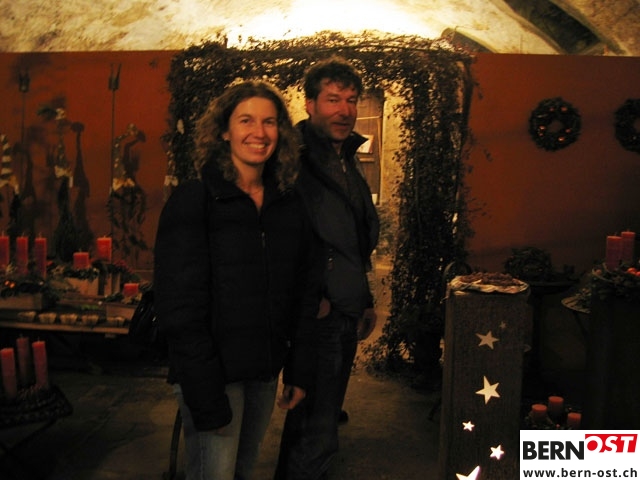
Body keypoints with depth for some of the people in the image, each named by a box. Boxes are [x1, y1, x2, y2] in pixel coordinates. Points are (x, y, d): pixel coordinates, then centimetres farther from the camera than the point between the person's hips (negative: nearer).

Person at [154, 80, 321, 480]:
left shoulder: (290, 204, 6)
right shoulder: (193, 201, -10)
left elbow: (306, 293, 9)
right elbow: (180, 305, -15)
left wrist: (300, 370, 4)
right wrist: (205, 396, -17)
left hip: (266, 371, 5)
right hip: (213, 372, -5)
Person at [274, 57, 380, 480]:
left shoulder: (348, 161, 16)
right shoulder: (297, 158, -13)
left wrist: (366, 301, 21)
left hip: (346, 316, 9)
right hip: (317, 316, -9)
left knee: (310, 418, 22)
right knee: (317, 434, -3)